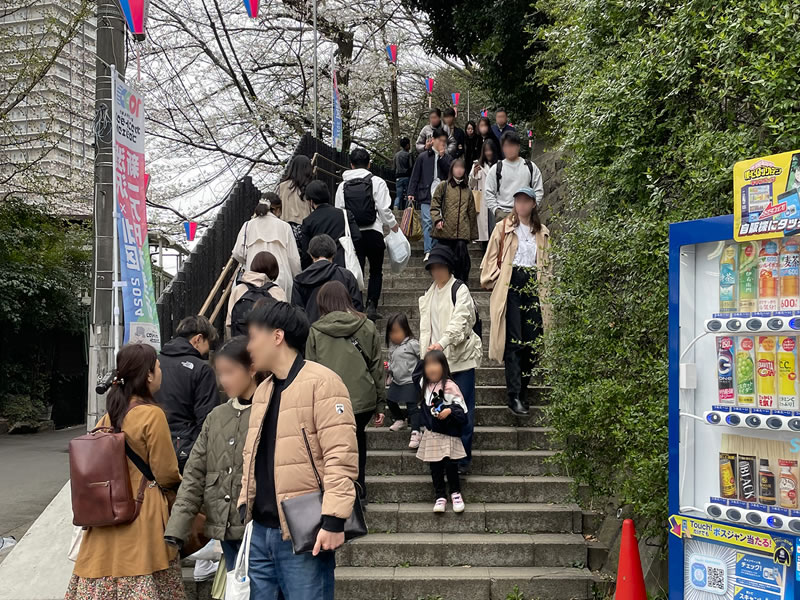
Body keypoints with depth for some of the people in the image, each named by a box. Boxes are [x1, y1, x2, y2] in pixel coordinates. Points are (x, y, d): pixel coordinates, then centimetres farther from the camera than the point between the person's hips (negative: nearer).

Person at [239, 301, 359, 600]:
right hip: (260, 531, 8)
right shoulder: (262, 390, 15)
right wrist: (245, 507, 14)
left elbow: (341, 456, -18)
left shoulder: (321, 381, -11)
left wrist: (333, 520, -22)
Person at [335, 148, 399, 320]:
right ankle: (371, 305, 2)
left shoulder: (343, 186, 5)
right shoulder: (377, 182, -4)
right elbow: (384, 209, -6)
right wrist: (393, 225, 10)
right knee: (376, 272, 13)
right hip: (373, 233, -2)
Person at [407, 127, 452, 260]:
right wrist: (411, 192, 0)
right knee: (427, 223, -9)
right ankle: (428, 252, -10)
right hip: (426, 195, -2)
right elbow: (415, 176, 7)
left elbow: (450, 173, -3)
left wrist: (442, 157, -7)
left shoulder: (447, 158, 12)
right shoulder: (423, 157, 6)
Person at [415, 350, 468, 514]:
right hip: (432, 434, 5)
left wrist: (450, 411, -25)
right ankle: (440, 496, 16)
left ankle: (455, 493, 18)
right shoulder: (426, 386, 5)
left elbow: (462, 409, -13)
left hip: (448, 434, -5)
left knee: (450, 466, -2)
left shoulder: (450, 386, -14)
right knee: (435, 468, 6)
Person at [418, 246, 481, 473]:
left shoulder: (459, 290, -7)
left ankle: (463, 457, 6)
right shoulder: (429, 294, 15)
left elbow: (460, 320, -21)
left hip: (460, 358, -6)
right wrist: (425, 355, 9)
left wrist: (442, 343, -36)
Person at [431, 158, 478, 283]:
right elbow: (434, 205, 4)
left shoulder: (467, 191, 15)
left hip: (462, 232, 1)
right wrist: (437, 219, -12)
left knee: (462, 258, -9)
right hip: (445, 231, -1)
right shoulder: (443, 186, 7)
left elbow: (471, 213, 18)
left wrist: (473, 233, 16)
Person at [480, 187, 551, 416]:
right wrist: (492, 281, -3)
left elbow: (546, 265, 21)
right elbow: (491, 258, 5)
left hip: (533, 288, 4)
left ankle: (523, 390, 13)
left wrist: (545, 290, 13)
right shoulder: (503, 228, 5)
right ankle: (514, 395, -13)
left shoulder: (542, 233, 16)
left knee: (532, 341, 1)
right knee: (514, 341, -11)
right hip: (510, 287, -4)